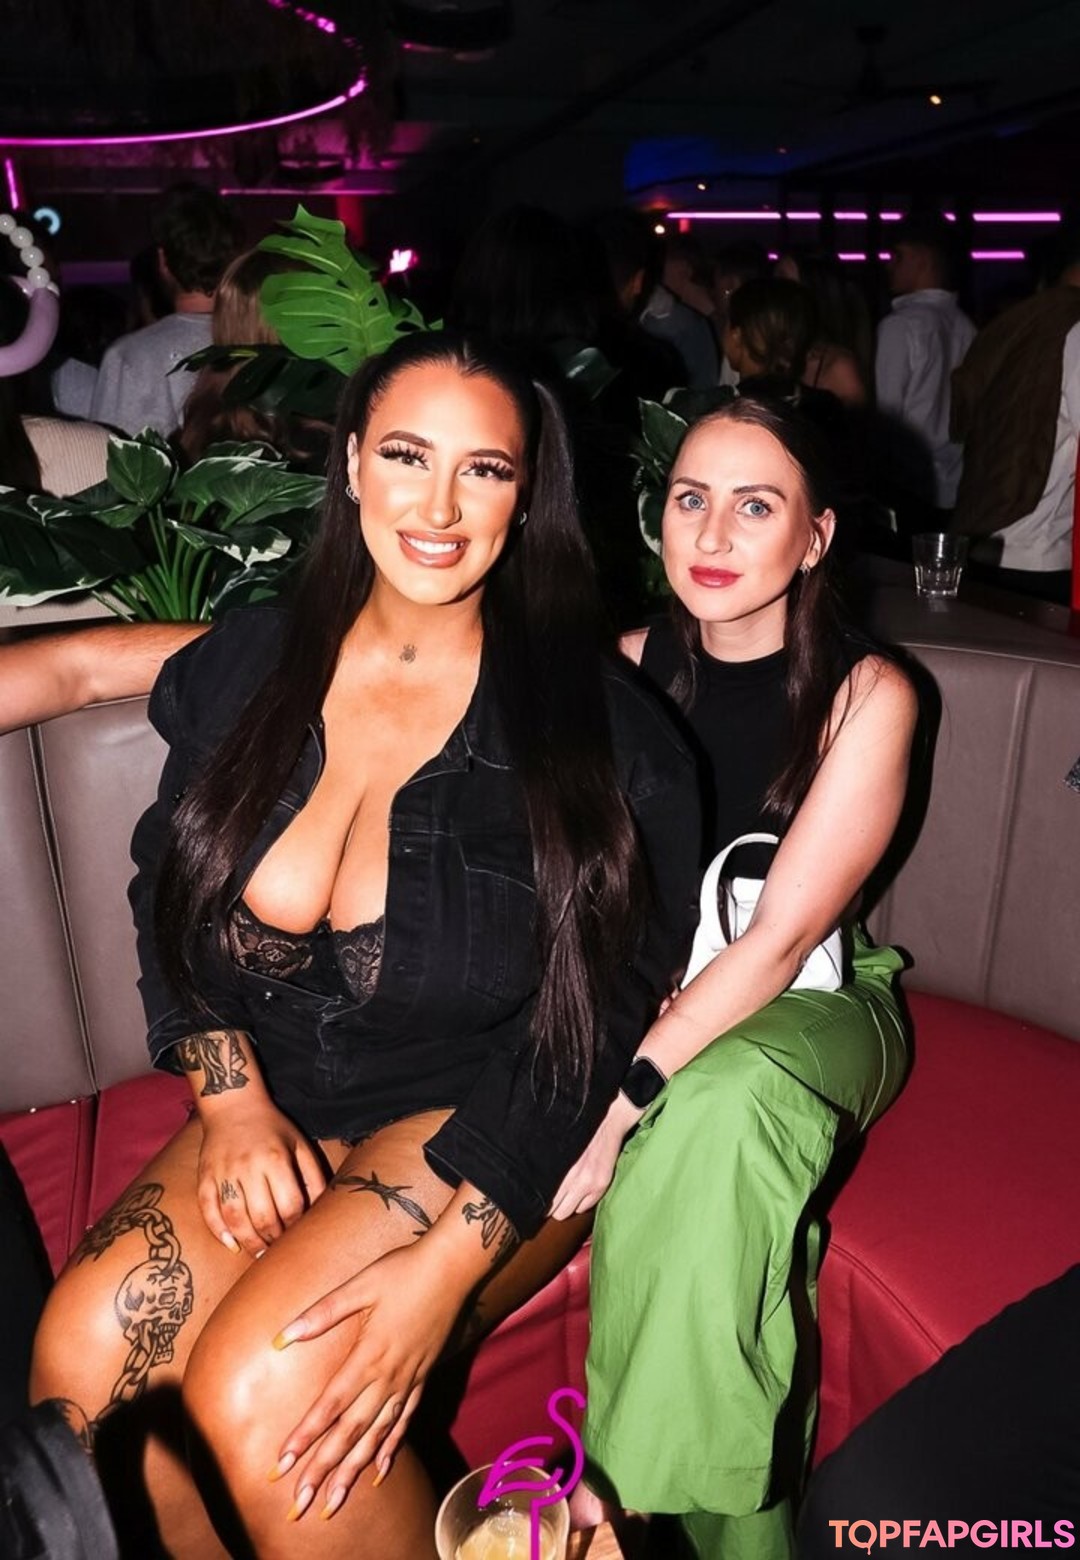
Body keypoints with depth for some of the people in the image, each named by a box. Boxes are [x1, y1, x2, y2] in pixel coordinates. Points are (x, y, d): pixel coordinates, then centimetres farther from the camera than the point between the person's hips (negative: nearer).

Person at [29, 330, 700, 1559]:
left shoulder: (596, 722, -11)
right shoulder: (242, 668, 1)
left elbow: (598, 1016, -12)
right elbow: (167, 899, 9)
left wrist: (446, 1267, -19)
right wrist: (233, 1101, -6)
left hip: (487, 1127, -4)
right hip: (279, 1114, 5)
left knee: (261, 1391, -24)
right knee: (82, 1353, -16)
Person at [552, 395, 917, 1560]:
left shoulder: (867, 696, -13)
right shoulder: (632, 666, -2)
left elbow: (781, 939, -21)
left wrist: (621, 1101, -30)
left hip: (816, 1003, -3)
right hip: (654, 998, 4)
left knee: (724, 1099, -35)